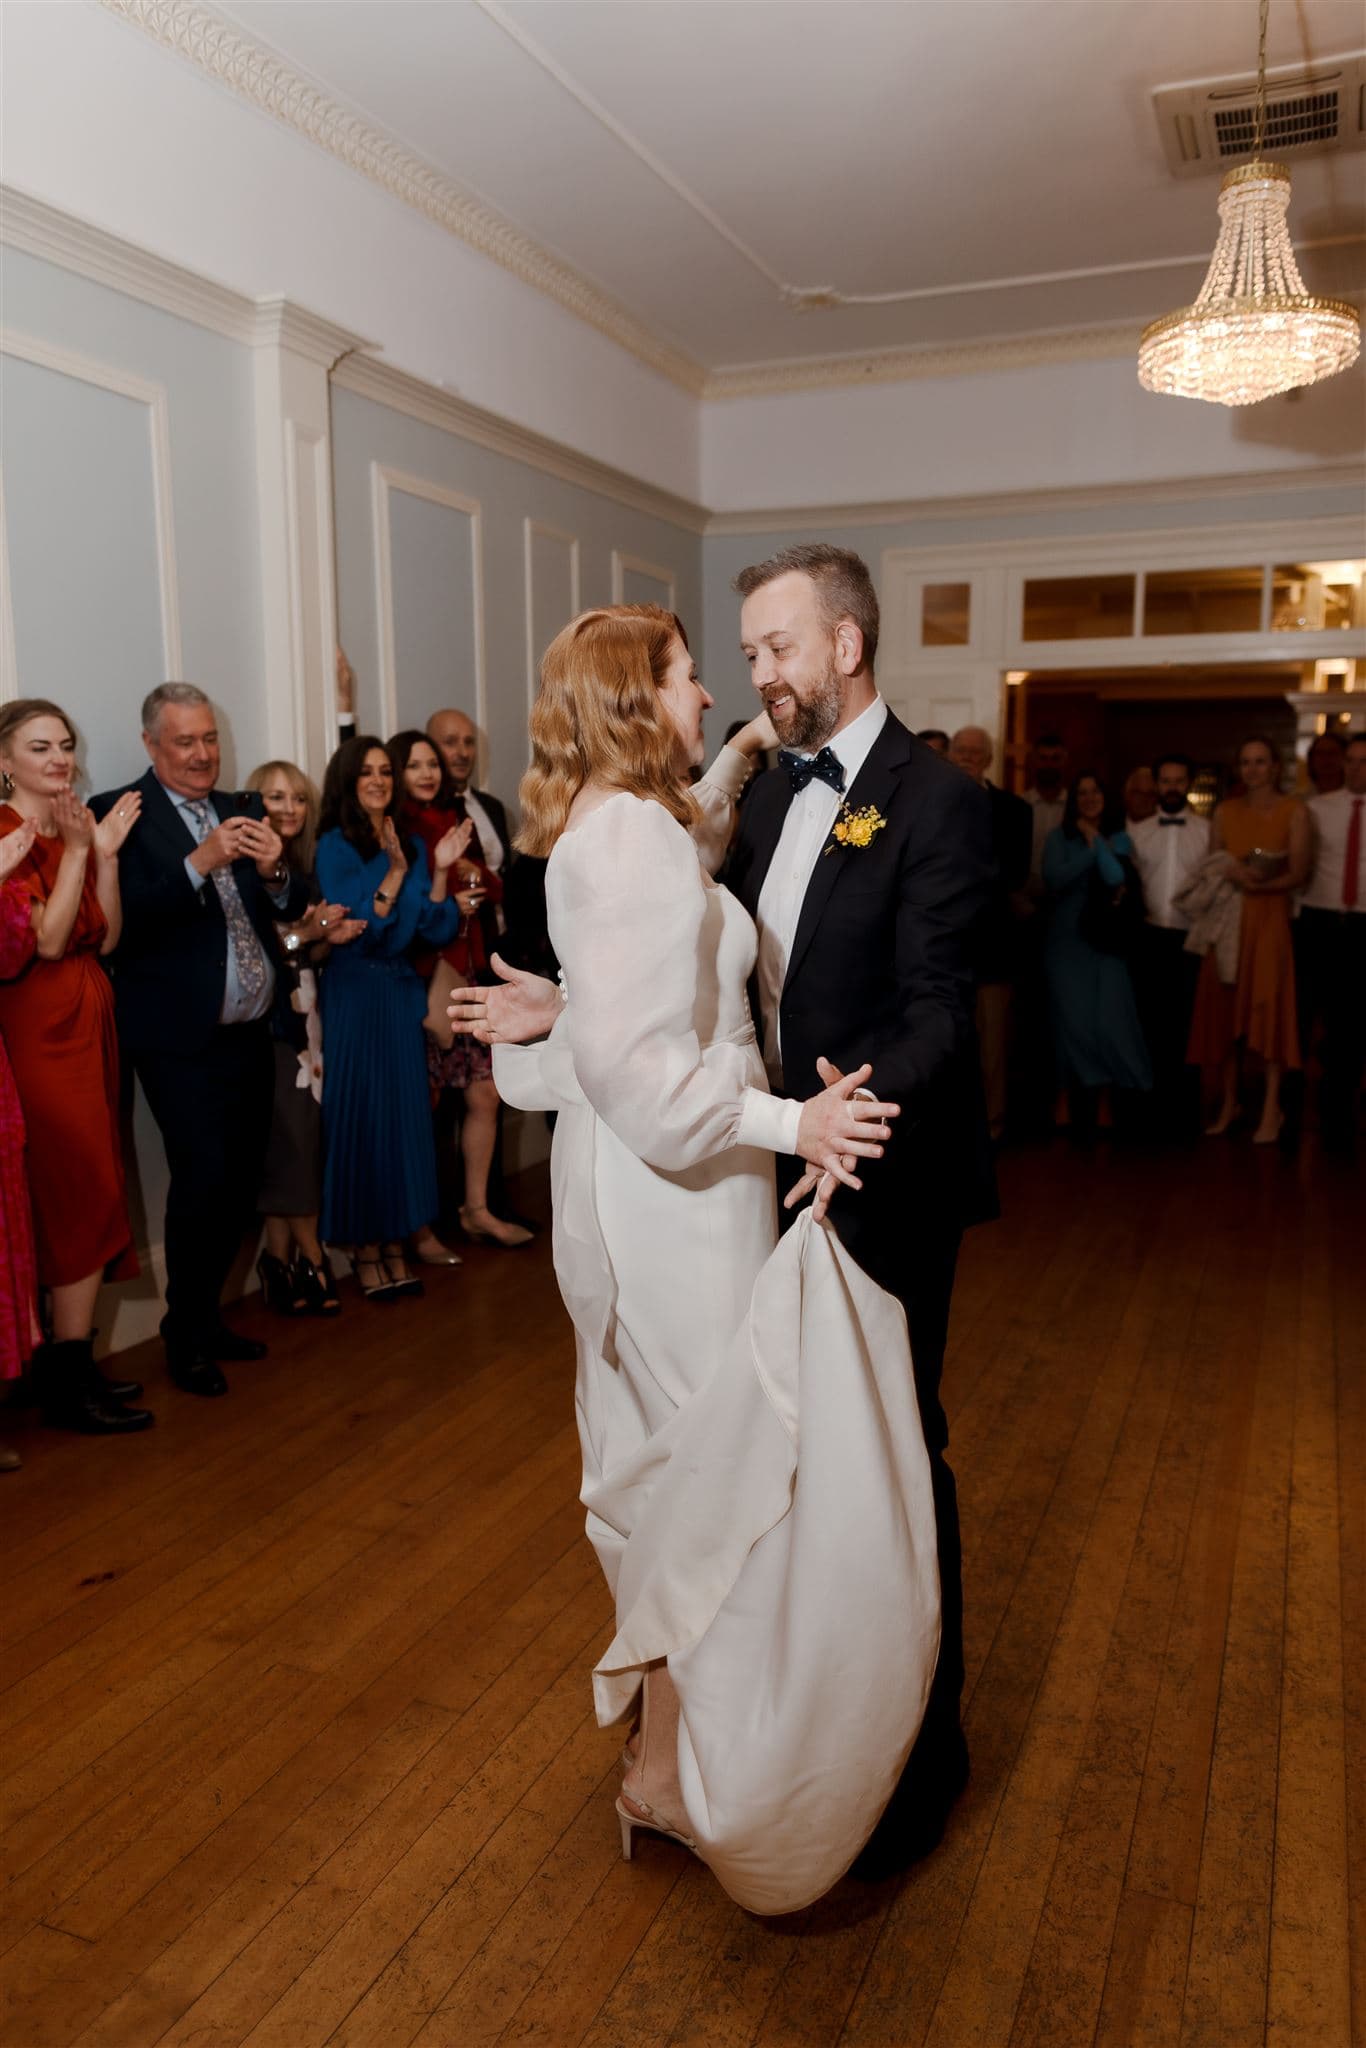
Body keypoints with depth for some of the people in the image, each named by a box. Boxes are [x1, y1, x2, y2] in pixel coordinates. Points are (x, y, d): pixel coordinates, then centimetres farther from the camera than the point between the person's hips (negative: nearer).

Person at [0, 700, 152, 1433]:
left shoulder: (74, 831, 14)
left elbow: (105, 939, 6)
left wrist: (106, 854, -3)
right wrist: (77, 850, -17)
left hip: (87, 1023, 8)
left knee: (80, 1201, 10)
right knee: (86, 1195, -7)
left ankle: (69, 1367, 19)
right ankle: (70, 1385, 3)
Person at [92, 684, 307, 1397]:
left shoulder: (241, 809, 12)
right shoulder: (121, 812, -7)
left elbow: (290, 908, 7)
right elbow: (126, 917, -19)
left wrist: (274, 870, -13)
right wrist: (200, 862, -27)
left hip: (250, 1033, 6)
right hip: (182, 1040, -6)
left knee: (241, 1179, 11)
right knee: (202, 1179, -7)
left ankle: (208, 1316, 29)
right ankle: (185, 1339, 12)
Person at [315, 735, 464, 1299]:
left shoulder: (412, 846, 8)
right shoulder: (335, 846, -6)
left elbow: (437, 932, 2)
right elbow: (350, 930, -16)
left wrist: (439, 871, -9)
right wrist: (394, 872, -22)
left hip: (402, 995, 5)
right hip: (354, 995, -5)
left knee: (406, 1115, 7)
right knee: (360, 1118, 0)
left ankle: (395, 1246, 19)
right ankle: (364, 1252, 12)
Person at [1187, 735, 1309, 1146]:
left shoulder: (1294, 811, 0)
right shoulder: (1225, 810, 11)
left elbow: (1298, 873, -4)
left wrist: (1257, 883, -20)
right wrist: (1232, 873, -11)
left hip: (1269, 917, -3)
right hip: (1227, 917, 3)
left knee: (1267, 1007, -6)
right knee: (1225, 1008, 2)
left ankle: (1271, 1108, -1)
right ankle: (1229, 1103, 10)